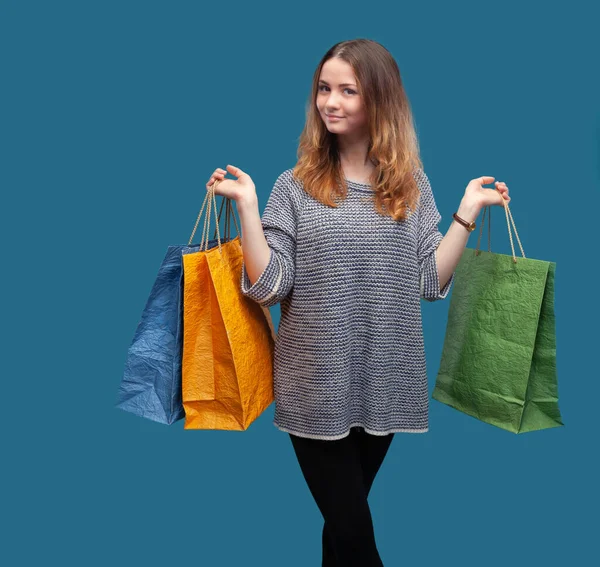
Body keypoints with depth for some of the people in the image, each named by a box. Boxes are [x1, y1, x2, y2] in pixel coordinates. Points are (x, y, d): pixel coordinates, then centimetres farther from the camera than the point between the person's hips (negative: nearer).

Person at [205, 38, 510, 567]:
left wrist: (468, 210, -5)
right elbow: (268, 287, -9)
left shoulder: (411, 183, 3)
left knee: (345, 525, 17)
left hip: (384, 385, 2)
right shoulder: (296, 185, -3)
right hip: (316, 389, -2)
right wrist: (247, 205, -15)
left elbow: (430, 282, 0)